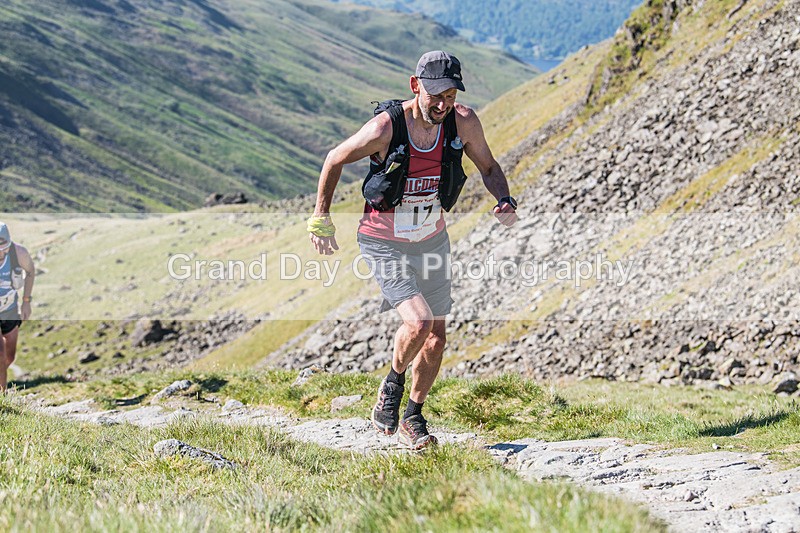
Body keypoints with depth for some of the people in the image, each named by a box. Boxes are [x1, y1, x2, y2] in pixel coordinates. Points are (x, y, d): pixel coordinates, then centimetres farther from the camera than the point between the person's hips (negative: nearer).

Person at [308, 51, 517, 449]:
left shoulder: (463, 122, -15)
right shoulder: (384, 128, -25)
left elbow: (489, 167, 4)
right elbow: (335, 160, -8)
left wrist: (505, 201, -17)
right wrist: (321, 219, -2)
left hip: (432, 239, 5)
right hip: (385, 245, -5)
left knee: (435, 341, 11)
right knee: (417, 323, -23)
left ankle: (413, 419, 33)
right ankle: (394, 381, 9)